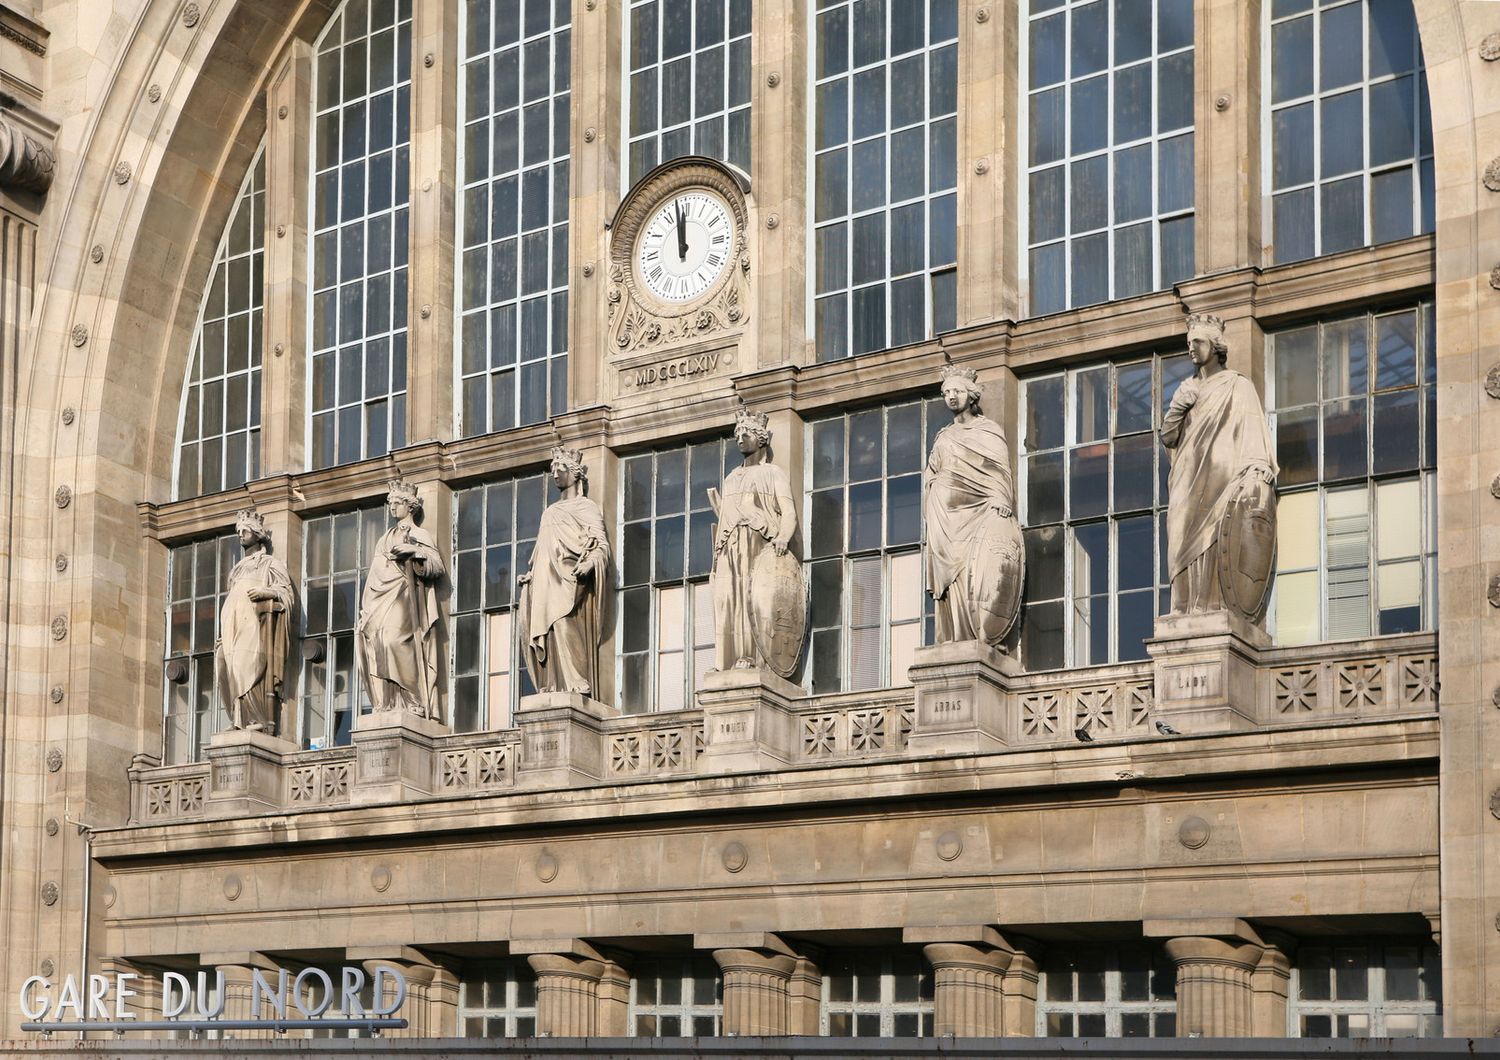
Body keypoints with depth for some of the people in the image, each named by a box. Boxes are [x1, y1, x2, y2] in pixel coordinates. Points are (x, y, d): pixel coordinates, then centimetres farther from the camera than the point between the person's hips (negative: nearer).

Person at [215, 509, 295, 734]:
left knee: (252, 667, -19)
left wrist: (264, 591, -15)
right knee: (230, 670, -9)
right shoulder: (238, 569, 30)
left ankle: (262, 720, -23)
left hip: (256, 623, -6)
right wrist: (222, 636, 15)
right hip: (234, 626, 6)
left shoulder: (271, 563, 13)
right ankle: (240, 720, -12)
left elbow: (287, 592, 3)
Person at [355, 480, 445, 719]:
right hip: (381, 600, 6)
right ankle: (386, 702, -17)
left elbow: (437, 567, -2)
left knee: (395, 639, -25)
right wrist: (365, 608, 15)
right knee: (374, 644, -13)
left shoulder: (420, 535, 10)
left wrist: (414, 551, -17)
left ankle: (412, 701, -25)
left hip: (404, 599, -6)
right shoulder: (385, 539, 26)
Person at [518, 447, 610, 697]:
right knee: (549, 634, -4)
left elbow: (601, 544, -6)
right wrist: (531, 576, 16)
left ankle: (577, 685, -24)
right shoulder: (551, 512, 26)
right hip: (547, 585, 7)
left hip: (569, 583, -7)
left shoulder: (586, 508, 5)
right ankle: (553, 687, -9)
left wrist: (588, 564, -26)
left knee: (565, 628, -20)